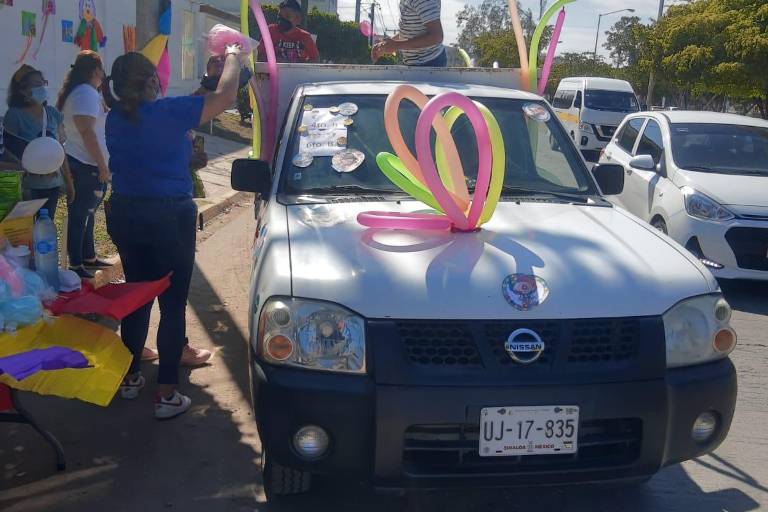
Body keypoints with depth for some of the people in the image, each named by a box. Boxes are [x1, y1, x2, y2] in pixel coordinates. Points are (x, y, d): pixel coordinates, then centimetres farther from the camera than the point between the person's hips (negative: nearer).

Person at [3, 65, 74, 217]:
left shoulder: (52, 113, 5)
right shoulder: (14, 115, -9)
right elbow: (9, 149, -8)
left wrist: (68, 181, 11)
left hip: (53, 183, 4)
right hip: (28, 186, -4)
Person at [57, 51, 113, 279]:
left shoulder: (83, 92, 16)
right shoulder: (86, 93, -16)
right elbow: (87, 132, -23)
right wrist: (102, 166, -21)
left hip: (86, 165, 10)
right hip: (86, 166, -10)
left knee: (86, 212, 18)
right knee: (80, 215, -4)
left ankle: (88, 257, 29)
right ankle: (76, 265, 3)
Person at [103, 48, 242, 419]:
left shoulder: (115, 119, 4)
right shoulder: (168, 112, -16)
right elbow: (225, 96, -15)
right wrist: (233, 58, 2)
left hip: (124, 214, 7)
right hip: (169, 217, -6)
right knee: (173, 304, 1)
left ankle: (130, 377, 31)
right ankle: (167, 394, 5)